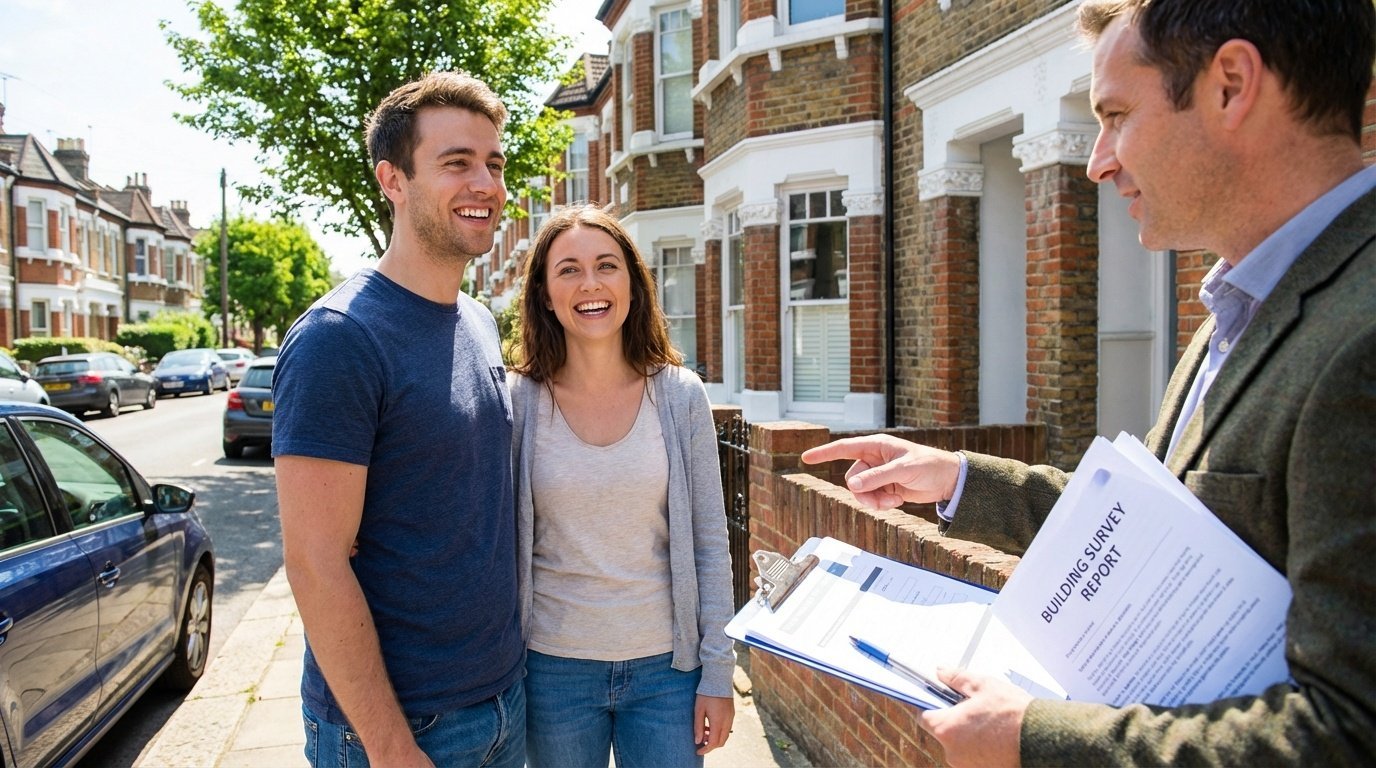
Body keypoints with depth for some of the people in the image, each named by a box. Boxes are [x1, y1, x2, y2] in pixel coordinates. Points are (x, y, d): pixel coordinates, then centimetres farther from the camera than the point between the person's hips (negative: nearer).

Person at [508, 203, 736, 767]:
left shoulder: (681, 395, -5)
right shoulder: (516, 402, -7)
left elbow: (710, 546, -1)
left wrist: (718, 673, -2)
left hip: (666, 667, 1)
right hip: (554, 669, 0)